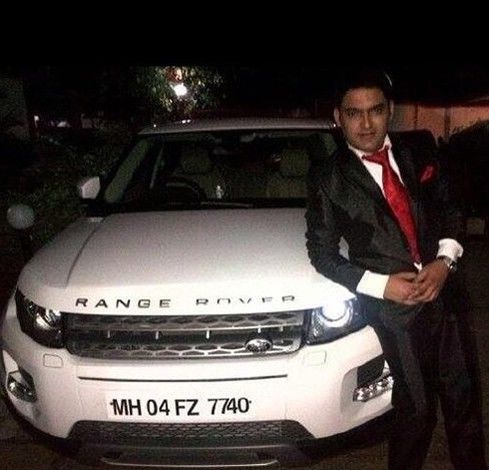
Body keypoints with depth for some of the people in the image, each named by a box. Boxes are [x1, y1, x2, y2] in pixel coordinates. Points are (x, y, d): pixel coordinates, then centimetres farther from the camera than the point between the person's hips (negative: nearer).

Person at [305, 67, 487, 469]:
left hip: (444, 295, 4)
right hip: (394, 308, -4)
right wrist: (380, 285, -12)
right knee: (417, 410, 7)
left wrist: (445, 260, -5)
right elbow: (321, 253, -2)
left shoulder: (417, 160, 6)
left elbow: (449, 212, 14)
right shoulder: (330, 180, -5)